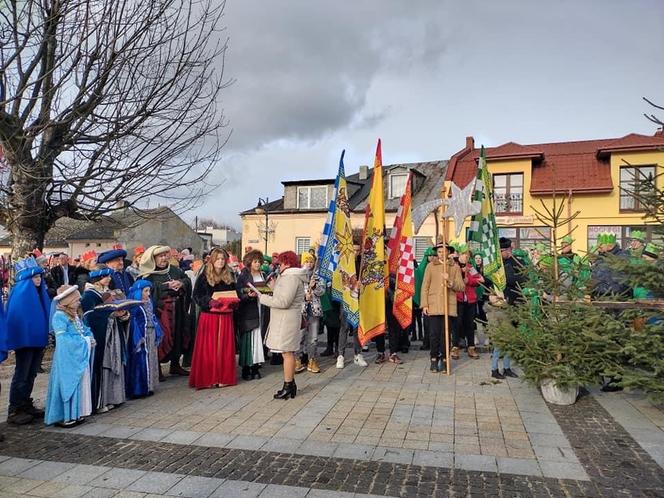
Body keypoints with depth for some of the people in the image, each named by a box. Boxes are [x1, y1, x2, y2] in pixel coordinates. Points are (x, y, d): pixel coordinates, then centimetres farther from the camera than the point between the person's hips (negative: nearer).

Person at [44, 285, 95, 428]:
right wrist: (85, 341, -15)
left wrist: (90, 339, -4)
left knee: (80, 384, 11)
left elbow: (86, 331, 18)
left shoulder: (75, 316, 15)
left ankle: (76, 413, 20)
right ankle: (65, 417, 6)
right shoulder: (59, 316, -13)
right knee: (68, 384, -3)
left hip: (80, 357, 9)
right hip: (67, 359, -9)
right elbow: (64, 339, -19)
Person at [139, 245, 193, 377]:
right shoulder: (149, 274, -4)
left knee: (178, 336, 11)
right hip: (160, 310, -6)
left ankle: (175, 365, 25)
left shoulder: (174, 270, 13)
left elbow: (187, 279, 10)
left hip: (177, 310, 6)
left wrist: (181, 283, -11)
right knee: (160, 338, -3)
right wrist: (167, 286, -19)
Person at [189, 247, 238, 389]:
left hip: (226, 317, 4)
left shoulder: (230, 277, 12)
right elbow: (196, 296, -5)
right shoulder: (203, 277, 0)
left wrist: (233, 302, -4)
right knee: (209, 348, -1)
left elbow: (235, 295, 17)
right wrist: (209, 301, -21)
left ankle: (224, 377, 14)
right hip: (209, 316, -3)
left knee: (225, 347, 6)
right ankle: (207, 378, 8)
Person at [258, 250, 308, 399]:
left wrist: (262, 298, -14)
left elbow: (283, 302, -21)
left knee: (287, 353, -6)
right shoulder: (290, 276, 18)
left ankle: (288, 386, -1)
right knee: (289, 353, 13)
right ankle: (290, 384, 20)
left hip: (287, 320, -10)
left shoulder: (291, 278, -15)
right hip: (284, 320, 10)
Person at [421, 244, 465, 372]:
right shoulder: (430, 266, 8)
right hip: (433, 305, 0)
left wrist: (450, 282, -16)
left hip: (449, 306, 1)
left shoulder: (455, 267, 10)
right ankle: (434, 359, 11)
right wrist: (424, 304, -2)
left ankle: (443, 359, 15)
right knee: (434, 334, -1)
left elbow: (462, 286, 3)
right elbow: (425, 286, 5)